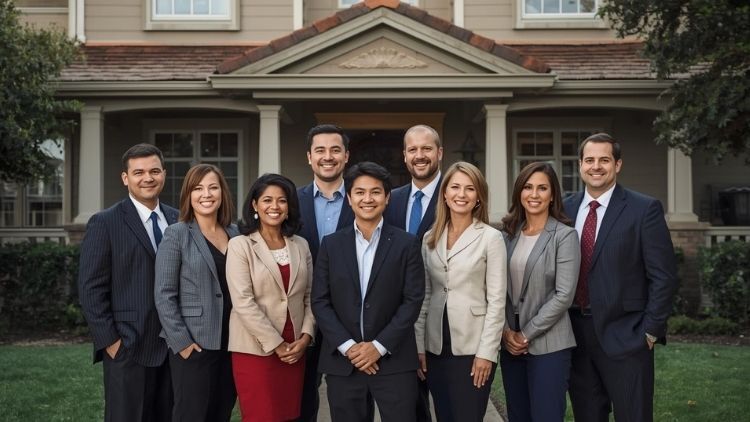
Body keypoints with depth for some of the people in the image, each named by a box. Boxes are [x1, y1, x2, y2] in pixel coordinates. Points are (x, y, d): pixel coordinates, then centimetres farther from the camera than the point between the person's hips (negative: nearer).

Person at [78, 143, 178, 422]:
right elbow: (91, 289, -7)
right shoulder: (105, 223, -4)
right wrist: (110, 341, -11)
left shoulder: (178, 220, 10)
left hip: (175, 346, 5)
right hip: (128, 349, -4)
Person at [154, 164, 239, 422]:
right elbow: (163, 295, -8)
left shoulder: (234, 234, 10)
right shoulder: (176, 234, -4)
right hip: (194, 345, -5)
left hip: (231, 343, 5)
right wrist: (181, 342, -13)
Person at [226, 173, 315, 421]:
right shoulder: (240, 245, -4)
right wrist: (276, 344, -13)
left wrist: (305, 337, -4)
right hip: (255, 350, -4)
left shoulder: (300, 246, 10)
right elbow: (243, 303, -11)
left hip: (294, 349, 4)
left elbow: (310, 297, 10)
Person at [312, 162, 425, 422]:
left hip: (394, 361, -1)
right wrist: (347, 346, -9)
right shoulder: (331, 244, 7)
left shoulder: (406, 244, 2)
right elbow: (320, 301, 2)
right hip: (342, 361, 2)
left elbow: (413, 300, -3)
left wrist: (379, 346, -10)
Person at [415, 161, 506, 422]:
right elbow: (424, 296, 11)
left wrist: (486, 352, -12)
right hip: (436, 347, 4)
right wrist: (419, 345, 5)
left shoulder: (491, 238, -6)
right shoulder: (430, 238, 8)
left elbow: (496, 300, -7)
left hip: (473, 348, -4)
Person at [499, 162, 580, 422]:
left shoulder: (565, 236, -7)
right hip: (510, 342, 5)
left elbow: (563, 295, -12)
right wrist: (506, 331, -5)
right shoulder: (509, 234, 8)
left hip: (548, 344, -5)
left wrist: (526, 334, -11)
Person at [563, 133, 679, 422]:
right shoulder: (566, 209, 7)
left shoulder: (644, 209, -5)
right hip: (576, 334, 4)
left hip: (625, 336, -4)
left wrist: (650, 331, -9)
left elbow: (663, 277, -6)